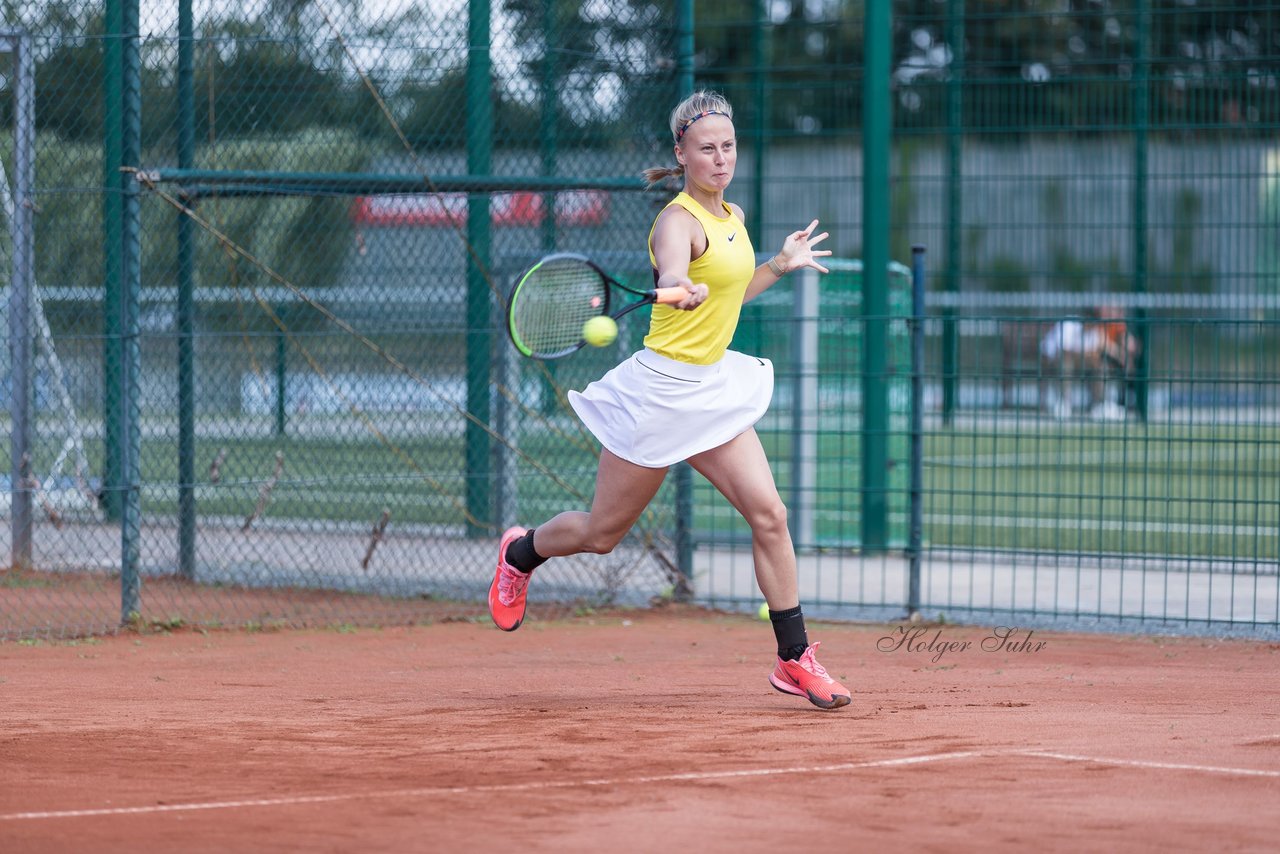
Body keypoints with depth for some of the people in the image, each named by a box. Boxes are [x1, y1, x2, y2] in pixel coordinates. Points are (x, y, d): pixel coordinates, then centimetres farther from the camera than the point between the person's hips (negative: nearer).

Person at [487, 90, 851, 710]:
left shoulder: (732, 216, 9)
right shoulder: (678, 221, -17)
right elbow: (673, 278, -40)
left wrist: (781, 265, 20)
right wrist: (683, 288, -61)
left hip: (713, 386, 7)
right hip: (662, 389, -7)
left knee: (767, 514, -8)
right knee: (603, 532, 6)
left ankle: (794, 659, -4)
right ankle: (521, 553, 38)